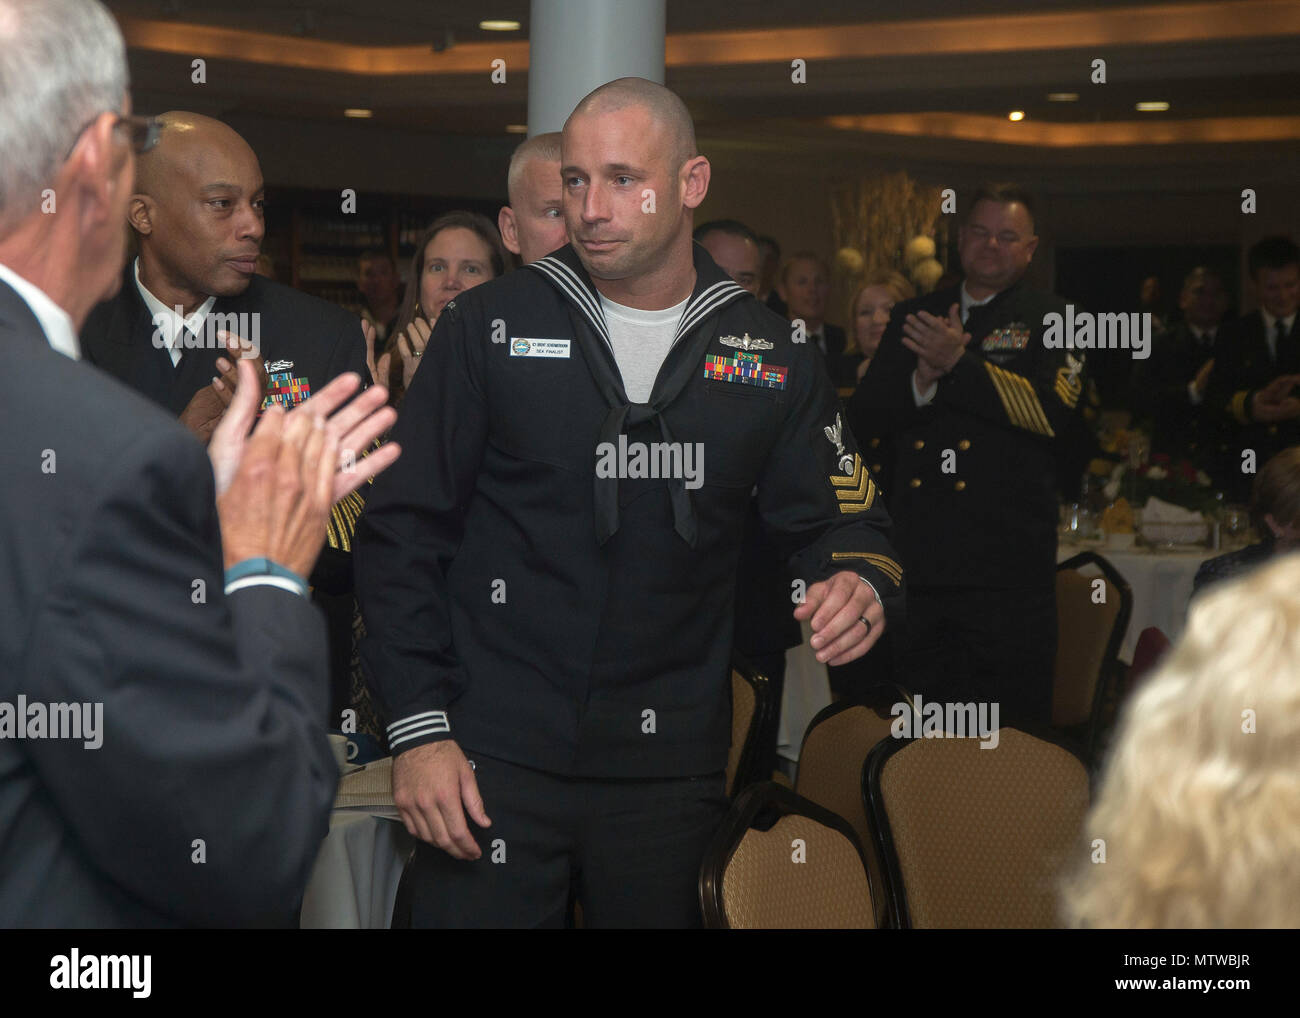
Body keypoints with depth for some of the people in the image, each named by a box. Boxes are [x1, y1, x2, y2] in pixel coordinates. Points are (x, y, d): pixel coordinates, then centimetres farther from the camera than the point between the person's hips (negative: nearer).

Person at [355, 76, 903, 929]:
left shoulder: (769, 356, 5)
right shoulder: (491, 328, 0)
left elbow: (842, 522, 9)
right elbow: (405, 531, 0)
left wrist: (861, 586, -16)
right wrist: (418, 727, -6)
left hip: (672, 767, 2)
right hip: (494, 758, -2)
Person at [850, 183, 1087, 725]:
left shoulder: (1051, 319, 4)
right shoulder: (913, 317, 16)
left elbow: (1058, 413, -13)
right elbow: (863, 417, 10)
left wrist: (958, 365, -15)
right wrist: (922, 381, -10)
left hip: (1007, 566, -4)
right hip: (915, 559, 4)